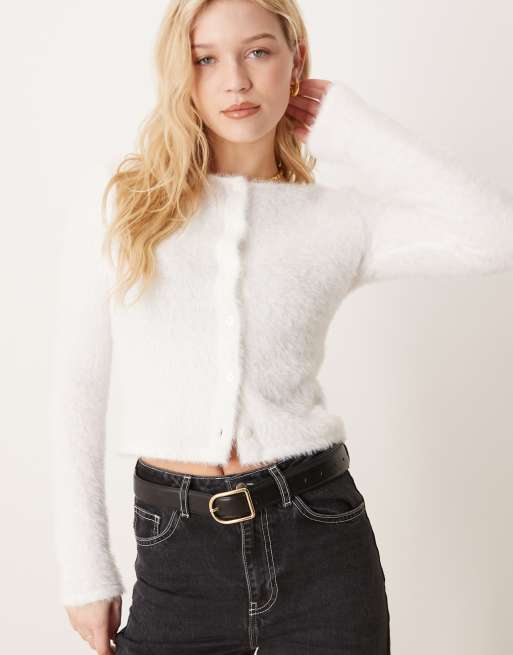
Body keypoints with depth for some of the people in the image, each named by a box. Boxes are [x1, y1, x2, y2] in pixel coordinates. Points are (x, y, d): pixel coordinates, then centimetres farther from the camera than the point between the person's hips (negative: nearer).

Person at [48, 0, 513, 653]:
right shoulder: (120, 212, 1)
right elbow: (78, 393, 4)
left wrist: (345, 123, -6)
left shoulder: (337, 220, 0)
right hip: (178, 556, 0)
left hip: (319, 544, 0)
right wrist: (86, 571, 4)